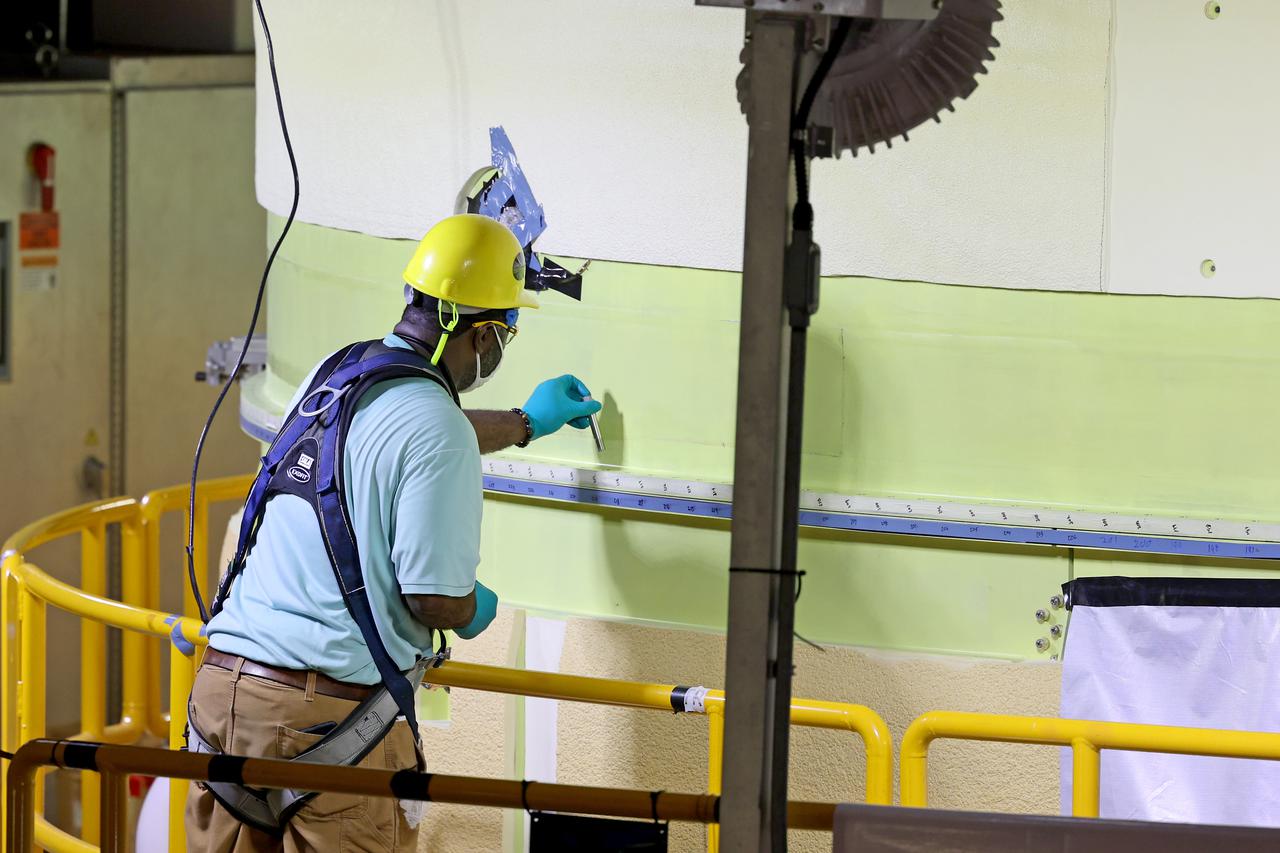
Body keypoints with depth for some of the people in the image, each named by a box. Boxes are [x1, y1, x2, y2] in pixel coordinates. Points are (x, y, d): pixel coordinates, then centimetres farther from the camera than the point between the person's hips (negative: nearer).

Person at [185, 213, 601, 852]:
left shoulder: (334, 372, 14)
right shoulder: (437, 431, -12)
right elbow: (436, 600, -14)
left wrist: (525, 423, 51)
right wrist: (476, 610, 10)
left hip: (222, 683, 8)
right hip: (327, 710, -7)